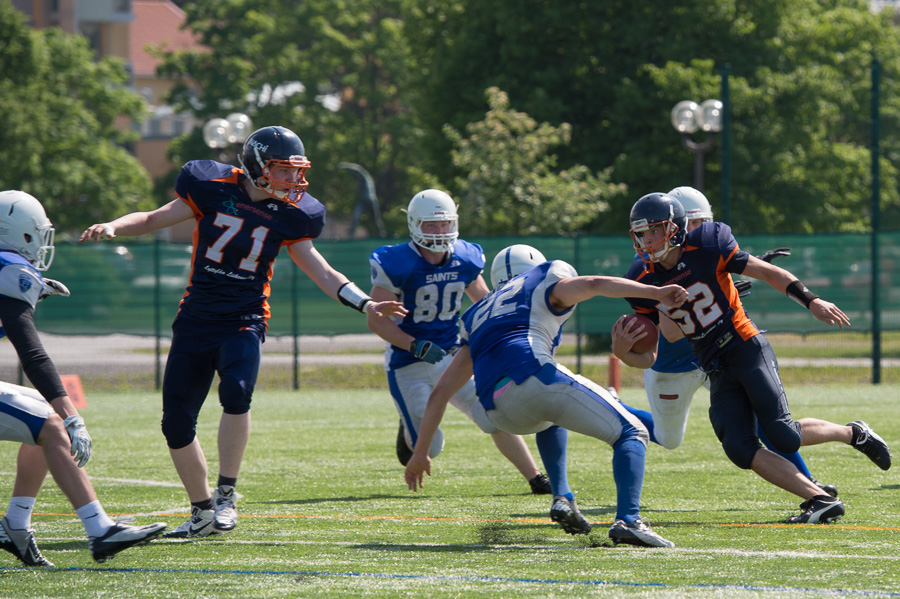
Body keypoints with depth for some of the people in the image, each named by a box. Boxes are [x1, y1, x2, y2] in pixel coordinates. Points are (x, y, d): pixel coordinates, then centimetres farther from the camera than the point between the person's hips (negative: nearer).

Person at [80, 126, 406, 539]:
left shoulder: (288, 215, 0)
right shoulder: (214, 190, -6)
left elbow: (321, 272, 8)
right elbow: (155, 219, 3)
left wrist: (365, 304, -1)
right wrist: (113, 227, -13)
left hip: (243, 323, -1)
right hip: (195, 321, 1)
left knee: (236, 393, -30)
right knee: (177, 423, 2)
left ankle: (226, 494, -16)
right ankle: (202, 512, 20)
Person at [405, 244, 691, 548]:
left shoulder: (479, 316, 35)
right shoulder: (545, 283, 22)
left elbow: (440, 391, 33)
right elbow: (594, 284, -1)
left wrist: (420, 453, 37)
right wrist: (655, 293, -11)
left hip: (499, 409, 6)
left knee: (550, 417, 40)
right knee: (630, 434, 3)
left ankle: (562, 497, 19)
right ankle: (628, 520, -20)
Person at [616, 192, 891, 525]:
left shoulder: (706, 248, -11)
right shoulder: (645, 283, 1)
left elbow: (769, 273, -2)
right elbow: (647, 358, 3)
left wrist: (811, 301, -12)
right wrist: (622, 352, -20)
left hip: (748, 350, -5)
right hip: (718, 371, 5)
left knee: (781, 434, -19)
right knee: (739, 448, -15)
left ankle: (853, 434, 9)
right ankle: (820, 500, -12)